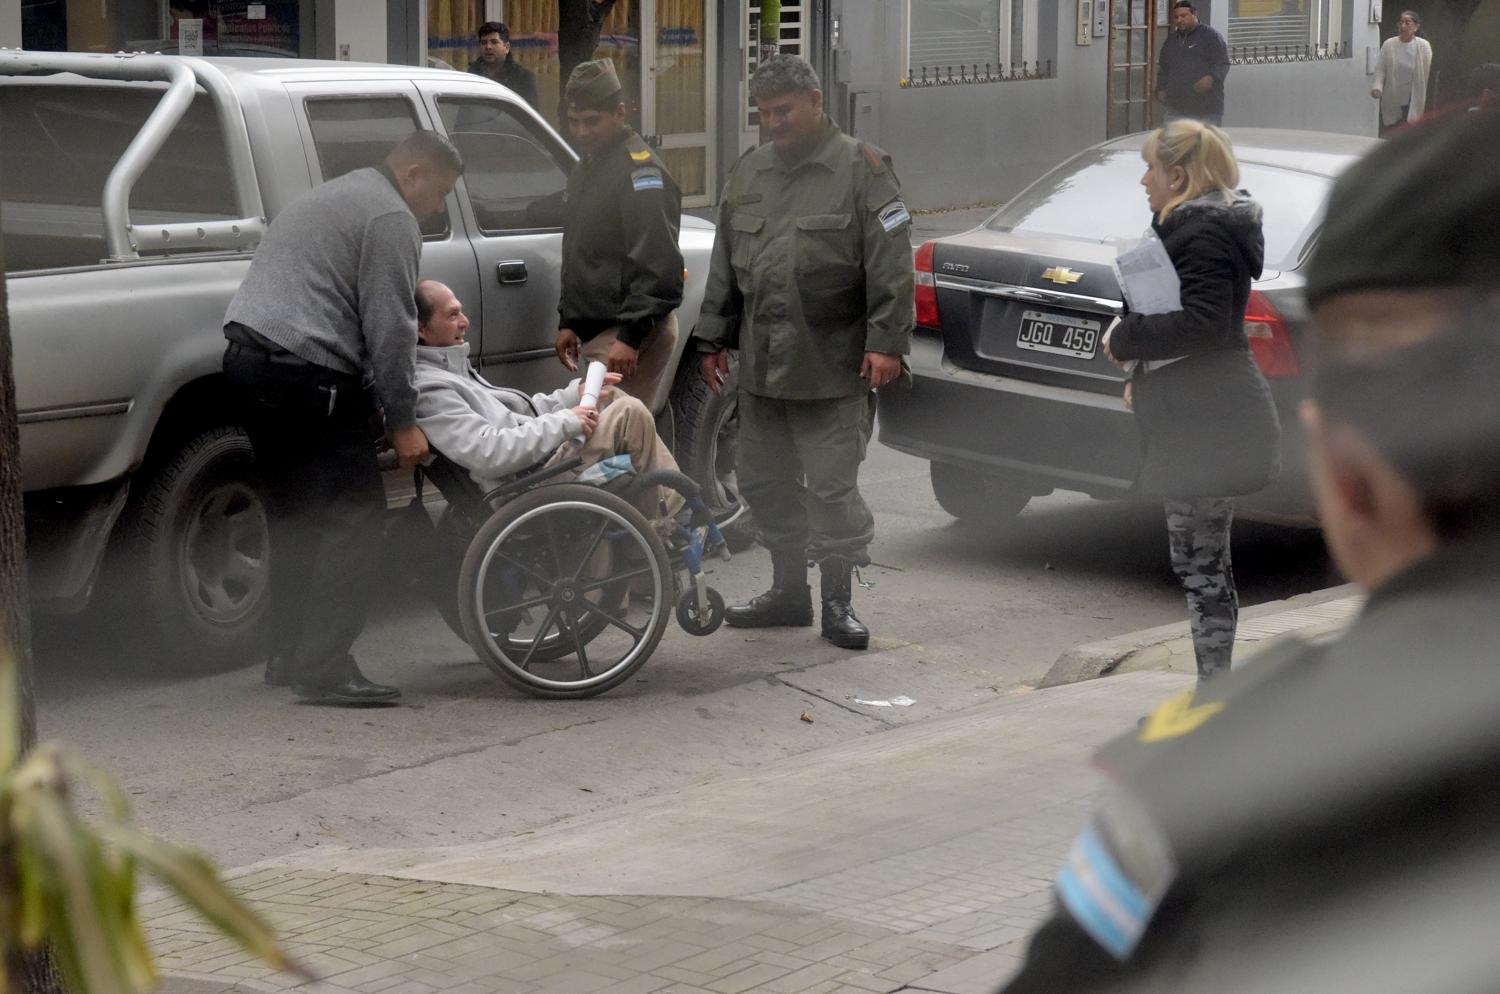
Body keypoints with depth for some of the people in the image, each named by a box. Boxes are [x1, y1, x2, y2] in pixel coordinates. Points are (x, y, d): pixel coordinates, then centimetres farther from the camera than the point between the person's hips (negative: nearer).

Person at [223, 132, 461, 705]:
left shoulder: (331, 198, 28)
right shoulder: (390, 217, -4)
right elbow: (389, 327, -11)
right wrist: (402, 421, -5)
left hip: (246, 356, 10)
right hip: (305, 373, -10)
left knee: (297, 512, 18)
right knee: (352, 514, -9)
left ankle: (288, 656, 21)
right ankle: (323, 668, -15)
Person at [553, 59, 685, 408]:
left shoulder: (641, 170, -13)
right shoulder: (584, 170, 18)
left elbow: (658, 267, -21)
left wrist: (631, 336, -25)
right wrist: (567, 322, 21)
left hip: (631, 335, -10)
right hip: (595, 333, 10)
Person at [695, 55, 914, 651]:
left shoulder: (861, 169, -5)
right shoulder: (748, 172, 14)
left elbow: (891, 265, -10)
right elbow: (724, 265, 20)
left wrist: (886, 340, -16)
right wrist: (713, 340, 16)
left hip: (833, 368, -6)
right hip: (761, 365, 7)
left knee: (832, 485, -5)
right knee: (765, 481, 12)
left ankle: (837, 601, 5)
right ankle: (789, 590, 25)